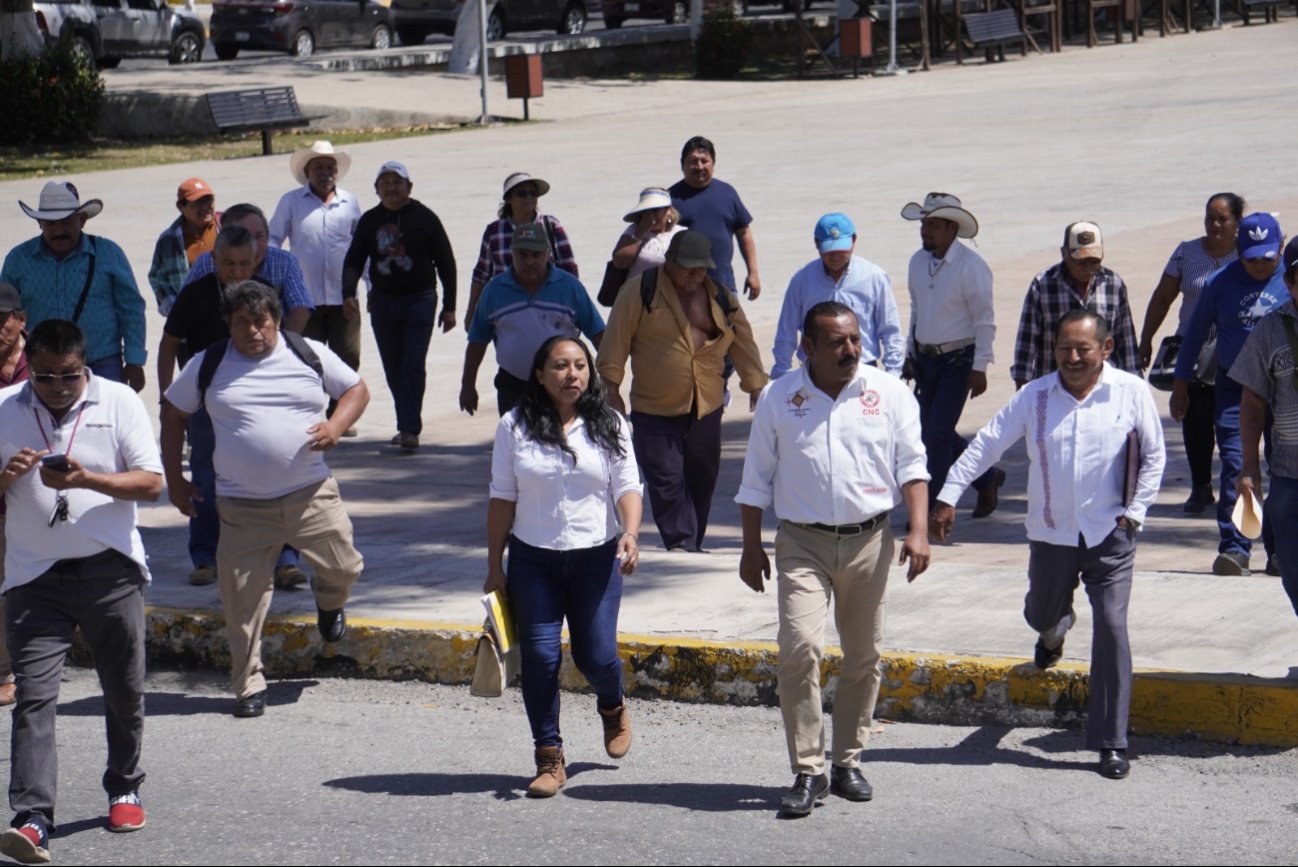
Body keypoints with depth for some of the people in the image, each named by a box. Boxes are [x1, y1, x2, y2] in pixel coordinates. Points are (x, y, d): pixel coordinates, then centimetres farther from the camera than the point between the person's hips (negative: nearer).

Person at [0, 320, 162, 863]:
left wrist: (86, 480, -20)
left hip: (110, 568, 0)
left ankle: (124, 789, 32)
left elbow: (151, 483, -6)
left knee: (124, 691, 10)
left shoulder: (119, 402, -1)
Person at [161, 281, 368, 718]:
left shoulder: (310, 355, 3)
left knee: (344, 568, 3)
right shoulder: (208, 365, 3)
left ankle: (329, 600, 40)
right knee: (242, 597, -3)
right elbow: (173, 413, 13)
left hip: (311, 495, 1)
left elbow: (356, 389, 13)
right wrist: (174, 479, 9)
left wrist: (335, 426, -8)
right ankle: (248, 686, 9)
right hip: (243, 506, -1)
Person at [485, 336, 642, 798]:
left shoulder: (609, 426, 1)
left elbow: (628, 488, -1)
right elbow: (502, 499, 3)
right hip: (533, 561, 0)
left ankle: (613, 707, 35)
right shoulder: (515, 427, 0)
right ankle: (549, 757, 7)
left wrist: (630, 533, -21)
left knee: (596, 655, -1)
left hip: (596, 558, 0)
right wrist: (494, 565, 2)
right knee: (539, 656, -4)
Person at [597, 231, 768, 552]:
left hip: (706, 408, 4)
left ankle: (693, 547, 21)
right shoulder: (641, 292, -6)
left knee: (702, 479, 10)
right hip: (654, 410, -4)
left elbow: (743, 342, 14)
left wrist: (756, 386, 12)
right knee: (666, 481, -9)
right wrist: (611, 389, -7)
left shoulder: (721, 297, 7)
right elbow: (616, 342, -5)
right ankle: (680, 544, -8)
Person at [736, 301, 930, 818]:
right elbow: (757, 479, 9)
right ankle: (808, 771, -10)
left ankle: (847, 761, 22)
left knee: (864, 657, 7)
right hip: (802, 543, -1)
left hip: (869, 541, 2)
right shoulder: (778, 399, 4)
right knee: (800, 647, -16)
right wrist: (752, 546, 6)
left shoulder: (889, 393, 4)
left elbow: (911, 464, 2)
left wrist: (918, 531, -9)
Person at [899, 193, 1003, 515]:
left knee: (937, 433, -10)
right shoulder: (918, 261, 5)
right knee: (929, 431, 11)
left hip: (958, 360, -7)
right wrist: (910, 354, 16)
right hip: (925, 357, 7)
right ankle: (987, 479, 31)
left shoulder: (971, 266, -15)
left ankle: (927, 509, 0)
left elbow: (985, 320, -13)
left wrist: (979, 368, -16)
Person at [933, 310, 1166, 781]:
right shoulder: (1034, 396, -4)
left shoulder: (1131, 393, -6)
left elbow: (1153, 456, 4)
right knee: (1040, 614, 20)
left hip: (1109, 535, -2)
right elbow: (986, 445, -1)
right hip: (1050, 533, 2)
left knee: (1111, 628, -10)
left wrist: (1134, 512, -3)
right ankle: (1054, 632, 62)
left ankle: (1111, 743, -4)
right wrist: (948, 495, -7)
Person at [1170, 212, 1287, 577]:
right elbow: (1195, 334, 8)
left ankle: (1278, 551, 14)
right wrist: (1180, 386, 11)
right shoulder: (1220, 283, -1)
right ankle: (1235, 548, -7)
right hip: (1233, 388, 0)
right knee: (1235, 467, -9)